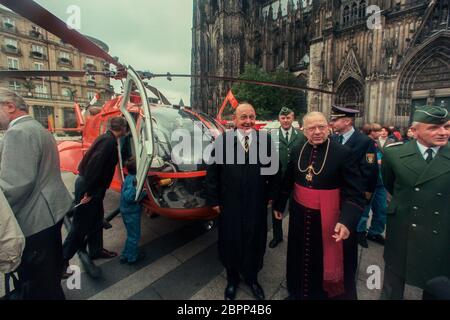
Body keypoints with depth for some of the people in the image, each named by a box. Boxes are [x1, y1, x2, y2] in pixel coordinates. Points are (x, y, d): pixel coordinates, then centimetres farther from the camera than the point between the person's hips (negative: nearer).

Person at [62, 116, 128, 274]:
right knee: (81, 225, 2)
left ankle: (96, 250, 34)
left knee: (96, 219, 19)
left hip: (93, 187, 10)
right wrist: (88, 191, -25)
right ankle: (62, 259, 17)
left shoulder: (107, 138, 10)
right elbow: (94, 165, -27)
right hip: (88, 187, -10)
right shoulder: (109, 141, -21)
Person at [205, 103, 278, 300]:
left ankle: (251, 277, 46)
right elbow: (211, 171, -5)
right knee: (231, 242, 17)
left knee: (255, 242, 18)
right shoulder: (222, 140, -9)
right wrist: (213, 200, -4)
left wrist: (270, 194, 4)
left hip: (257, 204, 1)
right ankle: (232, 278, 45)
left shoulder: (265, 139, -4)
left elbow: (273, 169, 4)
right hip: (229, 204, -1)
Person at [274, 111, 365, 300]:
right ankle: (299, 291, 49)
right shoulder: (297, 151, -2)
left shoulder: (343, 153, -15)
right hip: (300, 216, 4)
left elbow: (354, 193, -18)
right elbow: (287, 181, 8)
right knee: (302, 259, 23)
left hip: (329, 219, -4)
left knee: (328, 261, 17)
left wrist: (347, 221, -31)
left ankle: (330, 292, 46)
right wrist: (279, 204, 15)